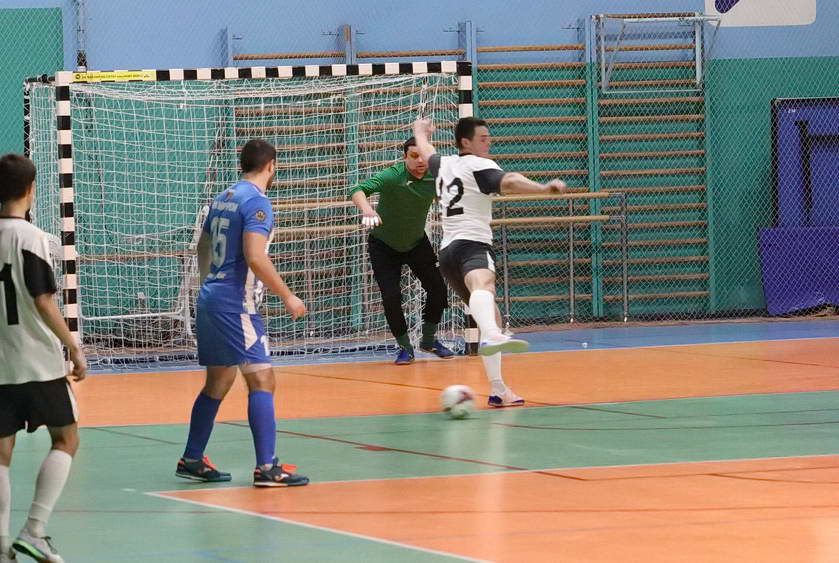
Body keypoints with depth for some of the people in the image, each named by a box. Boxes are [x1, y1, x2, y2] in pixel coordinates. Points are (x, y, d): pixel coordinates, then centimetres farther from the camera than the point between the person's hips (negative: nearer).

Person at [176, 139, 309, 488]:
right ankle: (266, 468, -16)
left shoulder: (224, 197, 14)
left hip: (210, 298, 9)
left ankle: (192, 460, 22)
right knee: (261, 380, -10)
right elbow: (255, 257, -22)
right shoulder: (256, 201, -13)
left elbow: (203, 247, 24)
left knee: (218, 382, 18)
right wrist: (287, 296, -15)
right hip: (235, 302, -9)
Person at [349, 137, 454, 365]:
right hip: (384, 244, -4)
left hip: (416, 242, 4)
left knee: (437, 288, -1)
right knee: (391, 296, -13)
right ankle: (405, 347, 9)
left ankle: (429, 339, 22)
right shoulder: (392, 176, -30)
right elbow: (358, 191, -45)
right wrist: (367, 210, -65)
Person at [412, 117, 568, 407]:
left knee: (491, 315, 22)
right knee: (483, 287, -40)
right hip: (472, 244, -10)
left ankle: (498, 389, 21)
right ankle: (491, 336, -74)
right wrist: (544, 188, -35)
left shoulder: (444, 165, 21)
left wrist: (421, 131, 67)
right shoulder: (479, 166, -2)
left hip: (447, 251, 10)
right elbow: (508, 182, -23)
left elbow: (425, 151, 46)